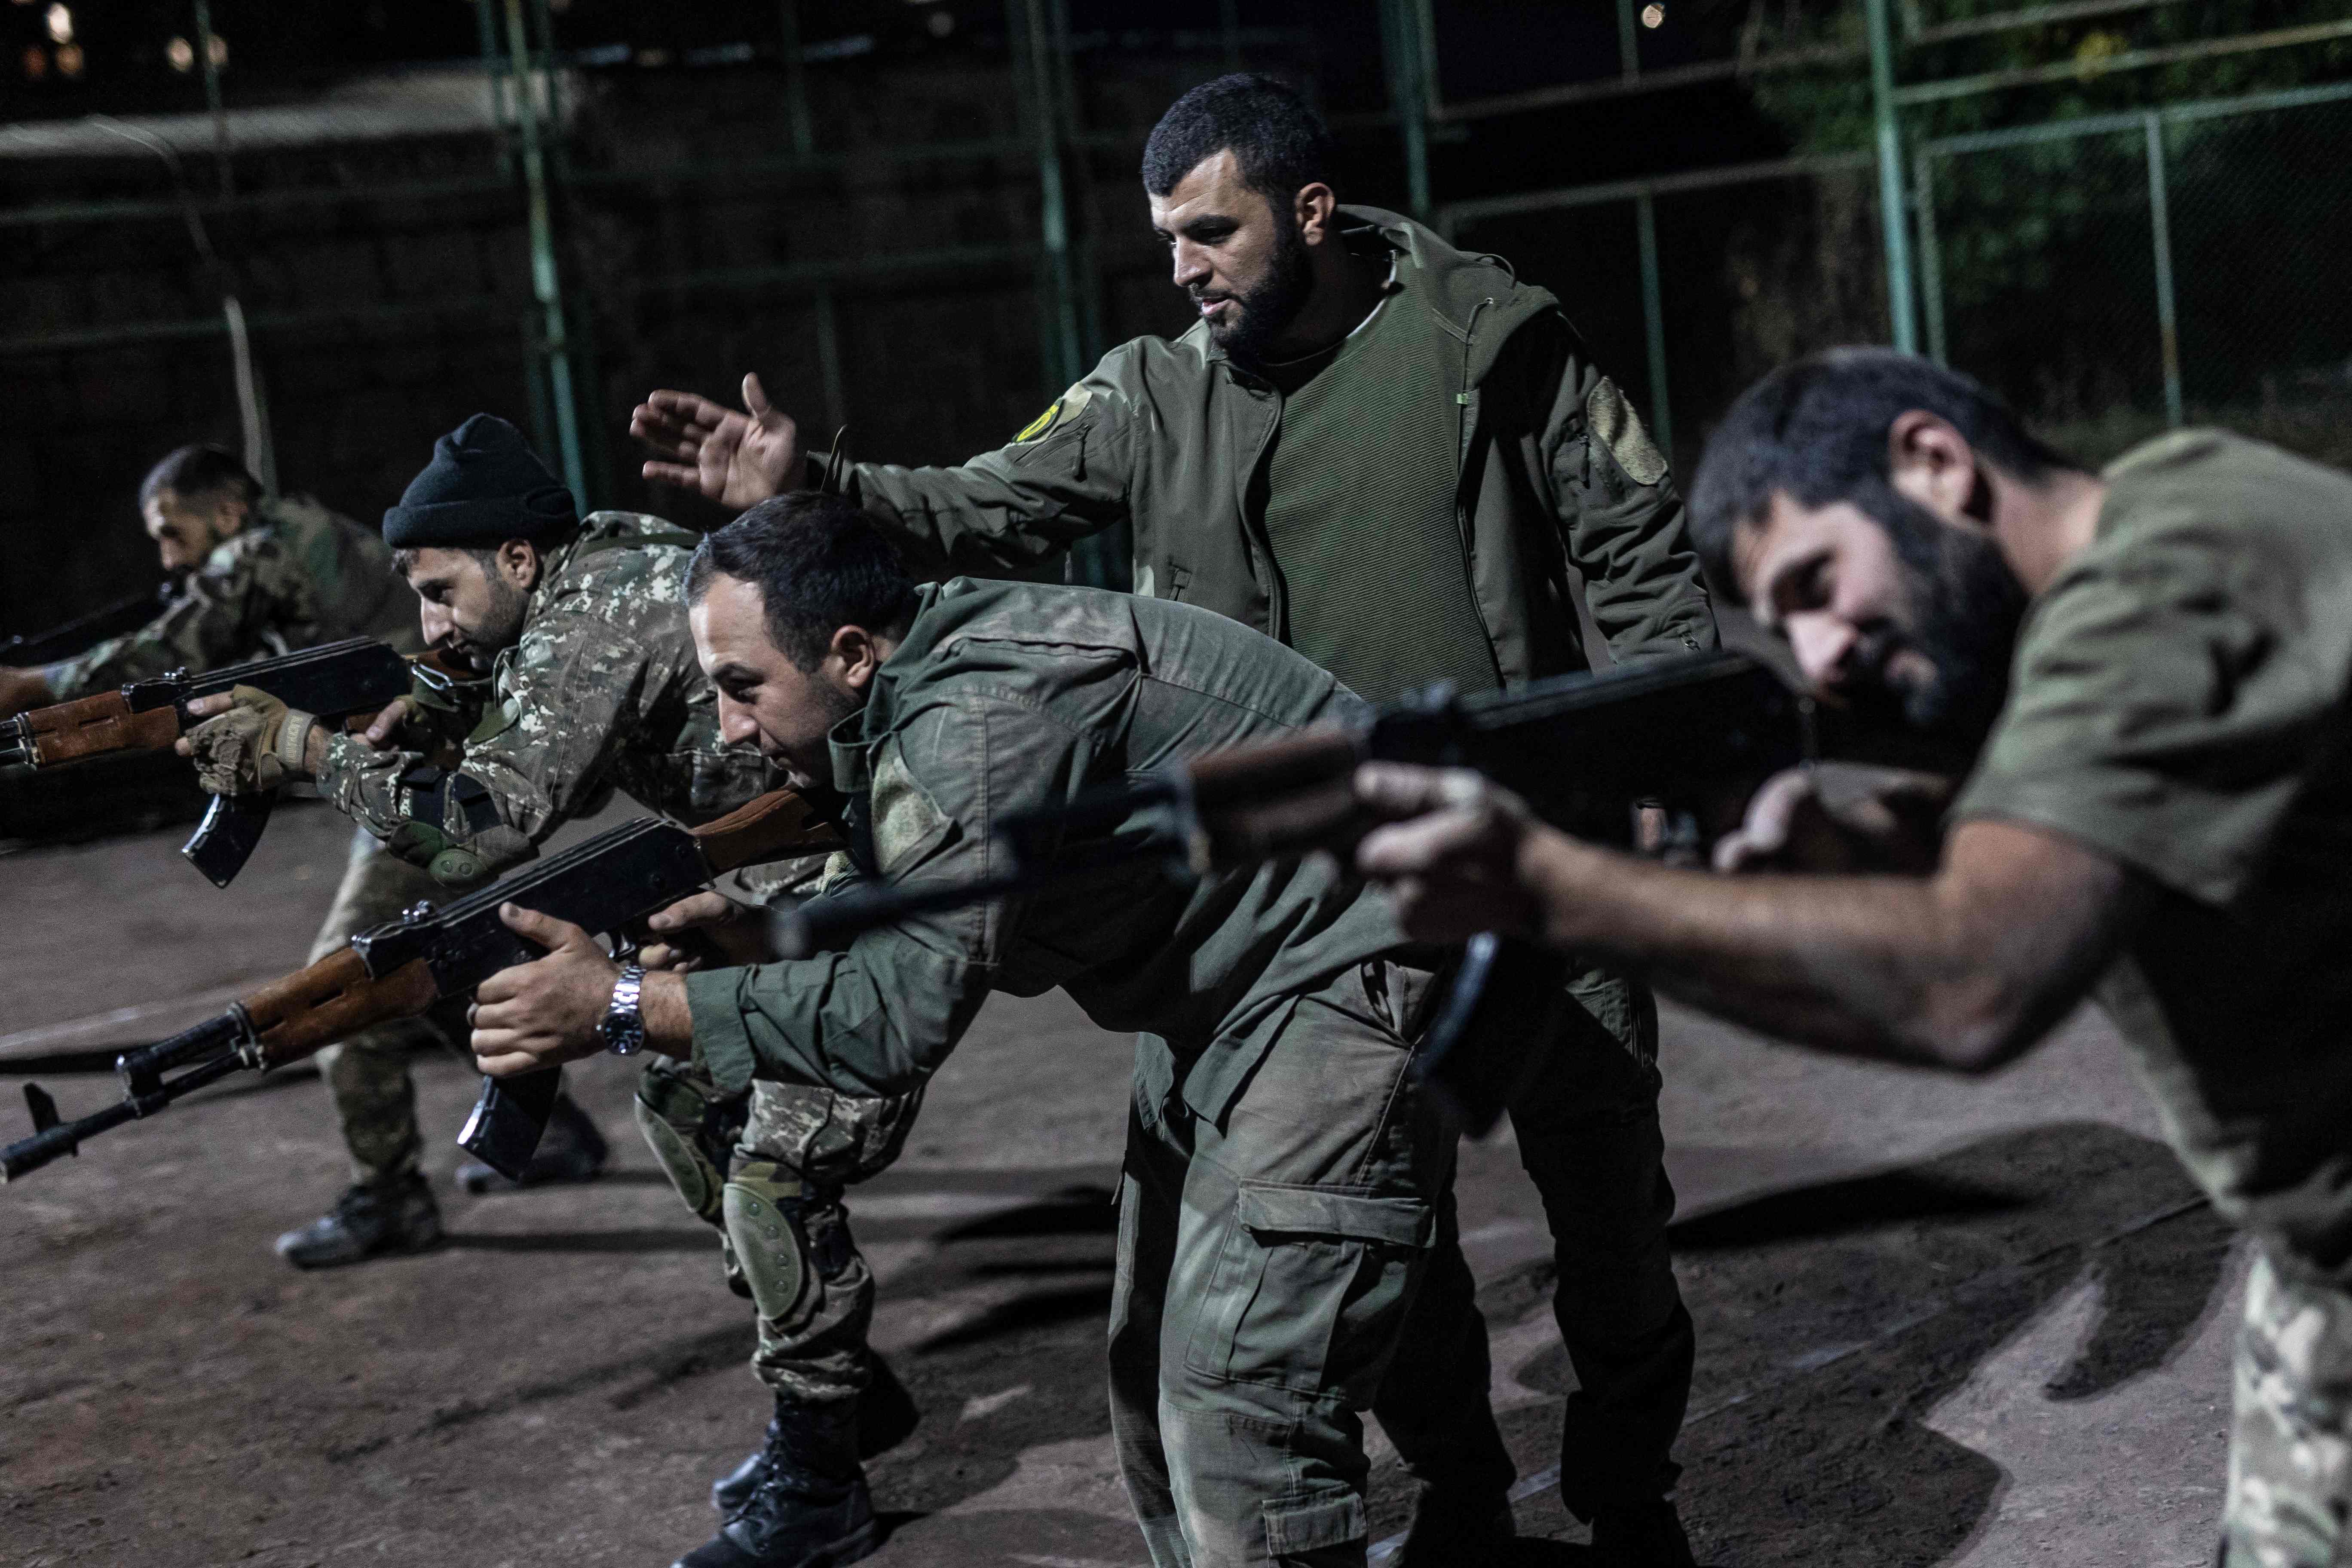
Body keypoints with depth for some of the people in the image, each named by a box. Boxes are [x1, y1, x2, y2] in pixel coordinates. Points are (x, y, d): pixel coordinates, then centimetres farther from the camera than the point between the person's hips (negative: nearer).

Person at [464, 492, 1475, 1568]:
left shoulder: (978, 723, -26)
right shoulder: (919, 691, 4)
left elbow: (901, 1010, -28)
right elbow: (902, 937, 10)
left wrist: (622, 1007, -24)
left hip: (1337, 986, -11)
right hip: (1219, 997, 11)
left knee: (1239, 1422, -13)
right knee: (1153, 1378, 16)